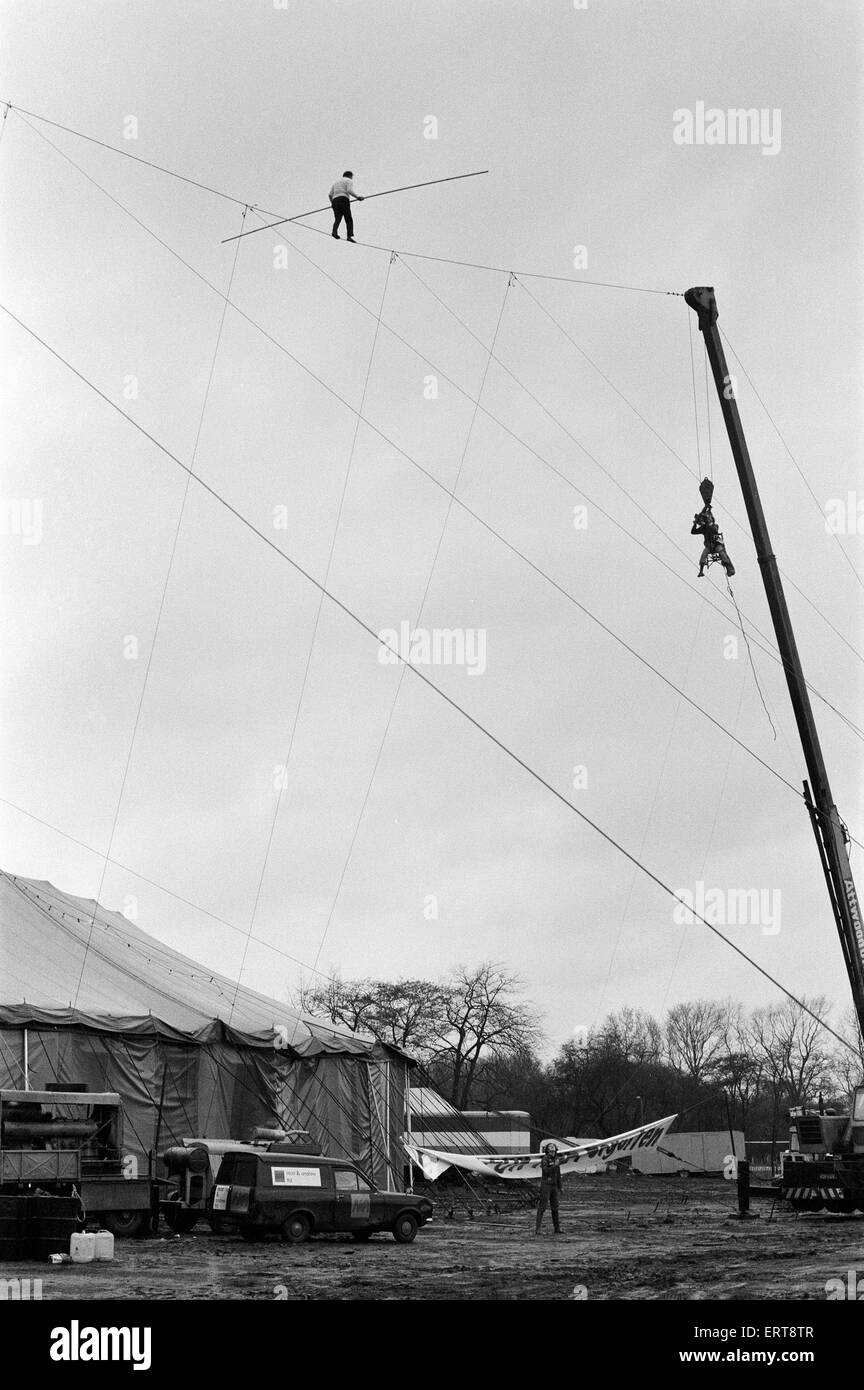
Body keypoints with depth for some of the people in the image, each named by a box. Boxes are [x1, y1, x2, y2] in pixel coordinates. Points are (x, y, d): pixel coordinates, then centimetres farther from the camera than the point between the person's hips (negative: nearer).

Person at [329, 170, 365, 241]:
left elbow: (330, 194, 22)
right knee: (349, 220, -3)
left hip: (335, 200, 5)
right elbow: (349, 190, -10)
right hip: (344, 200, -5)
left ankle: (334, 232, -27)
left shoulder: (337, 181, 28)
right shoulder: (348, 180, 9)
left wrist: (332, 203, 34)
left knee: (338, 219, -1)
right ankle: (350, 235, -17)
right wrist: (358, 197, -6)